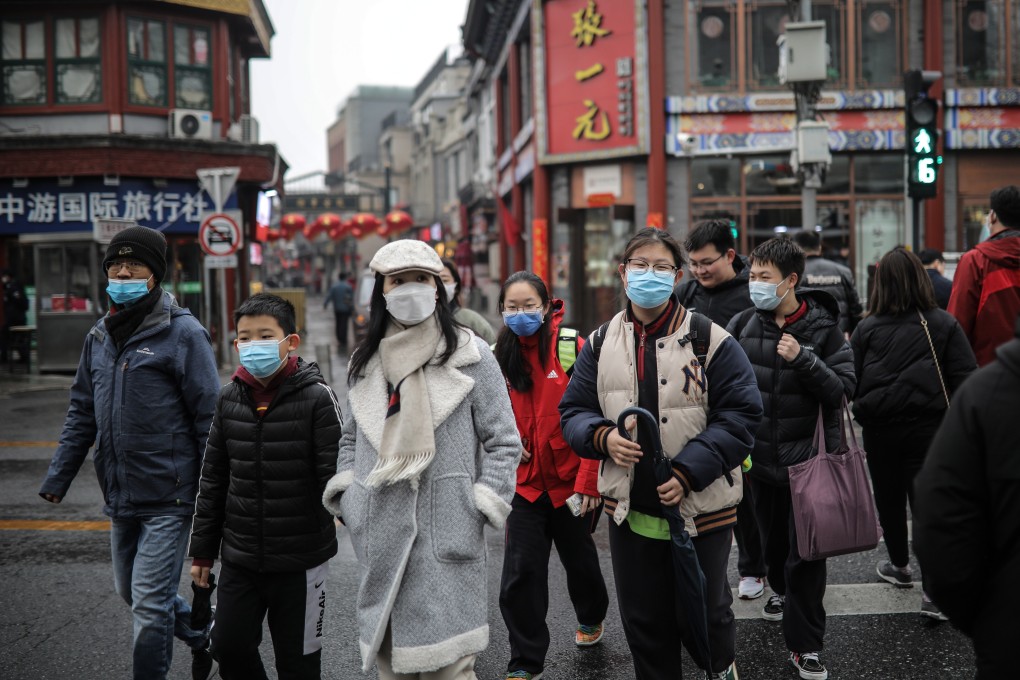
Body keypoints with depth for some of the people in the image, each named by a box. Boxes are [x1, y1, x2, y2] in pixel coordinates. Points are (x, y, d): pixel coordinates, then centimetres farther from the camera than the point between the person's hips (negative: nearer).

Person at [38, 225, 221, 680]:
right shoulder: (100, 337, 11)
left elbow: (208, 416, -11)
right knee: (130, 591, 21)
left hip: (167, 495, -8)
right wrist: (58, 476, 9)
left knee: (150, 603, -5)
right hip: (120, 496, 8)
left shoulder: (182, 333, -10)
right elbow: (81, 412, 16)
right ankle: (203, 636, 42)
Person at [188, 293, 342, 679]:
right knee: (229, 647, 10)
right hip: (239, 557, 4)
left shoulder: (316, 398, -12)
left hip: (300, 560, -4)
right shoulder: (229, 398, 2)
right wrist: (202, 549, 11)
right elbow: (213, 480, 10)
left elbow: (335, 477, -14)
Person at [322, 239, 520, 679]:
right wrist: (346, 495, 12)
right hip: (380, 538, 5)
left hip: (447, 534, -5)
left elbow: (503, 441, 0)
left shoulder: (470, 355, -2)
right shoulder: (365, 362, 13)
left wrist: (483, 506, -8)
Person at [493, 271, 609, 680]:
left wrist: (588, 480, -17)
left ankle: (591, 618, 49)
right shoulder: (502, 356, 0)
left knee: (580, 559, 18)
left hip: (570, 481, -2)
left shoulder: (572, 347, -12)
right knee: (521, 572, -2)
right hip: (525, 482, 2)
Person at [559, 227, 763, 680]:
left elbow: (742, 414, -10)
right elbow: (574, 410, 7)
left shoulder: (709, 340, -8)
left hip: (701, 510, -3)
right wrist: (603, 438, -16)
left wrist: (688, 472, -20)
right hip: (629, 511, 3)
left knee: (702, 614, 14)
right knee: (643, 622, 14)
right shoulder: (601, 343, 4)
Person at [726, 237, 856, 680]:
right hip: (762, 458, 3)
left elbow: (844, 389, -13)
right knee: (773, 540, 21)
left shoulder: (822, 328, -9)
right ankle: (782, 590, 51)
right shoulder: (743, 325, -3)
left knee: (805, 553, 0)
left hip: (808, 459, -3)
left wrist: (803, 360, -25)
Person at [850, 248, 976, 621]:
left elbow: (851, 382, -5)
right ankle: (933, 590, -3)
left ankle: (900, 567, 36)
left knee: (889, 502, 18)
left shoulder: (866, 328, -6)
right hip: (928, 427, -1)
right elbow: (965, 379, -8)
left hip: (880, 431, 1)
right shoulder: (944, 324, -6)